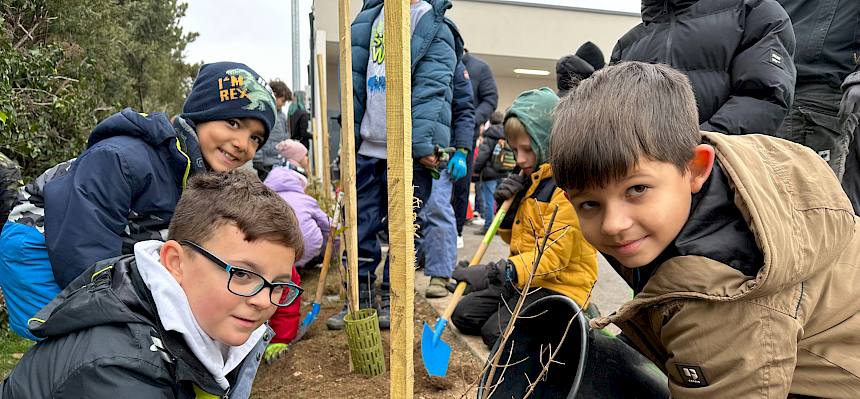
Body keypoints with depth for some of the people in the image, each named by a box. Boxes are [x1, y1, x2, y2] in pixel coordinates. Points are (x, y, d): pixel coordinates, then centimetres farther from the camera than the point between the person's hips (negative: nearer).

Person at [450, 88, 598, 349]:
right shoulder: (530, 180, 10)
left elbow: (553, 255, -27)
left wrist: (492, 273, -36)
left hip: (560, 285, -9)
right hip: (525, 277, 9)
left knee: (496, 332, -21)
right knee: (463, 314, 4)